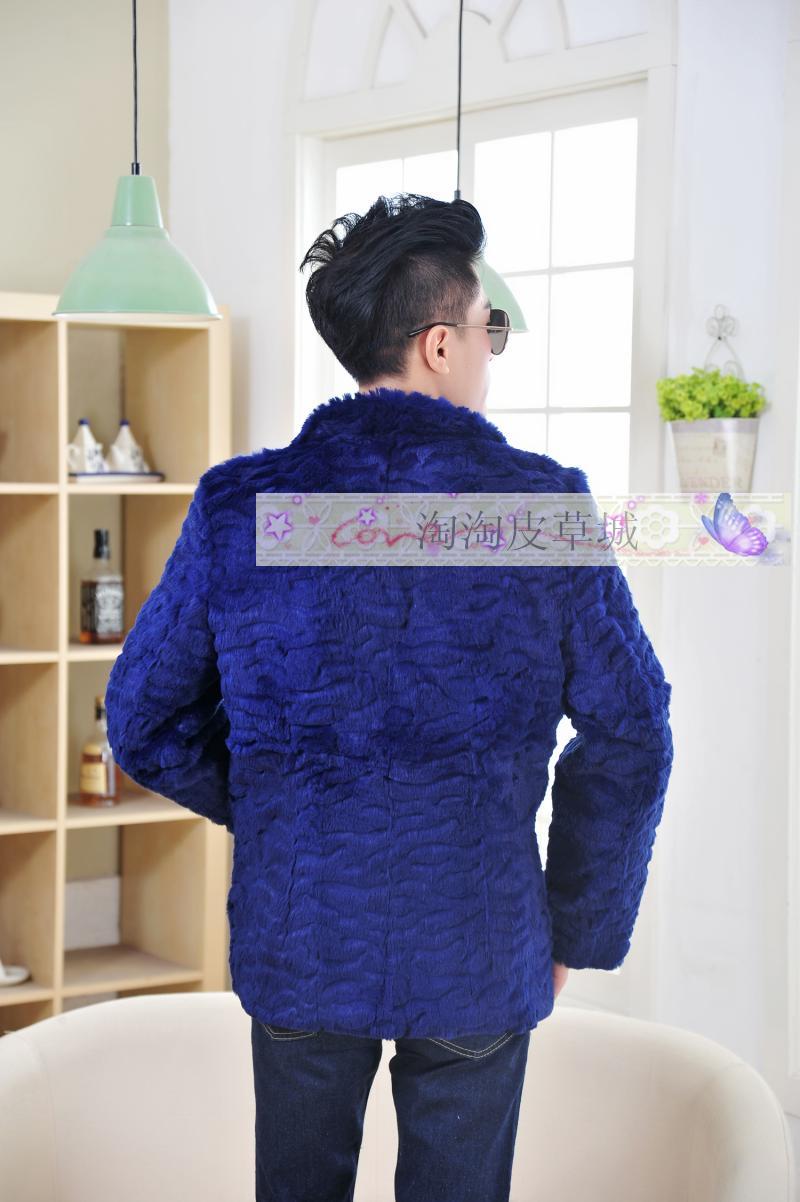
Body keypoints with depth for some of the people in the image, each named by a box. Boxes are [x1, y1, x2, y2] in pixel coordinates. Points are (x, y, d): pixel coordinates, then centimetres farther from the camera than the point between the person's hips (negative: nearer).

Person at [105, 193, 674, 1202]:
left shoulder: (236, 505, -6)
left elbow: (143, 723, 0)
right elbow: (630, 740, -6)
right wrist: (578, 929, 6)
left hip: (294, 943, 2)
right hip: (479, 959, -1)